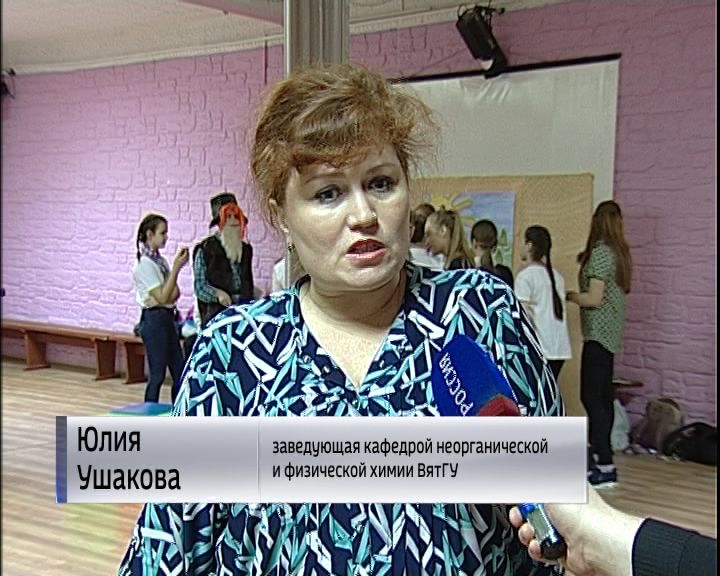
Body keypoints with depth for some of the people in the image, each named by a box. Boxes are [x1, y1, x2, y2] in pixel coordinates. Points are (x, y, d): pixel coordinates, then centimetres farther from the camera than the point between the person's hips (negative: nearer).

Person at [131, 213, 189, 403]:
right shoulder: (145, 263, -14)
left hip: (167, 318, 9)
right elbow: (162, 297, -18)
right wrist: (176, 268, -19)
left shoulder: (160, 260, 10)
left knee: (180, 371, 9)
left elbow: (174, 293, 11)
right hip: (154, 320, -8)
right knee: (157, 373, -3)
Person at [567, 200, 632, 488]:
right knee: (603, 395, 16)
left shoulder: (600, 252, -15)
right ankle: (598, 453, 27)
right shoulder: (618, 251, 11)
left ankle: (605, 466, -12)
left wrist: (569, 296, -2)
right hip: (609, 332, 10)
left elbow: (594, 298, -19)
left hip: (599, 332, -10)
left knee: (591, 396, -10)